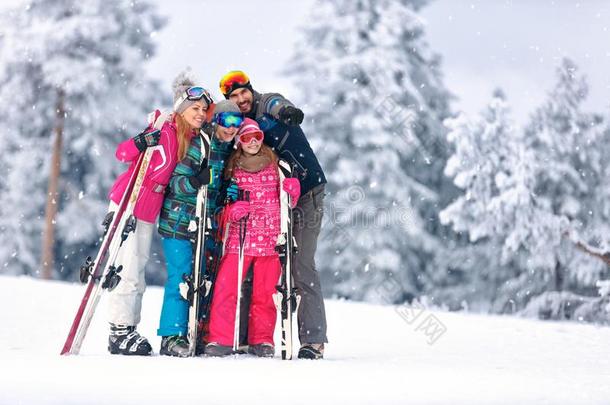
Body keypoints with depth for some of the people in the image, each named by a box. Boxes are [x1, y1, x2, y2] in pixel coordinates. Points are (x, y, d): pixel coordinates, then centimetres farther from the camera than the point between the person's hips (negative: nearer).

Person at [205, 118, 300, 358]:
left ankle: (261, 341, 14)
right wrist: (233, 210, -9)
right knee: (225, 288, -11)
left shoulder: (275, 165, 9)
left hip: (270, 238, 0)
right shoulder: (233, 169, 8)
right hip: (240, 238, 0)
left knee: (264, 293, 2)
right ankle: (220, 340, -5)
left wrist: (292, 190, -4)